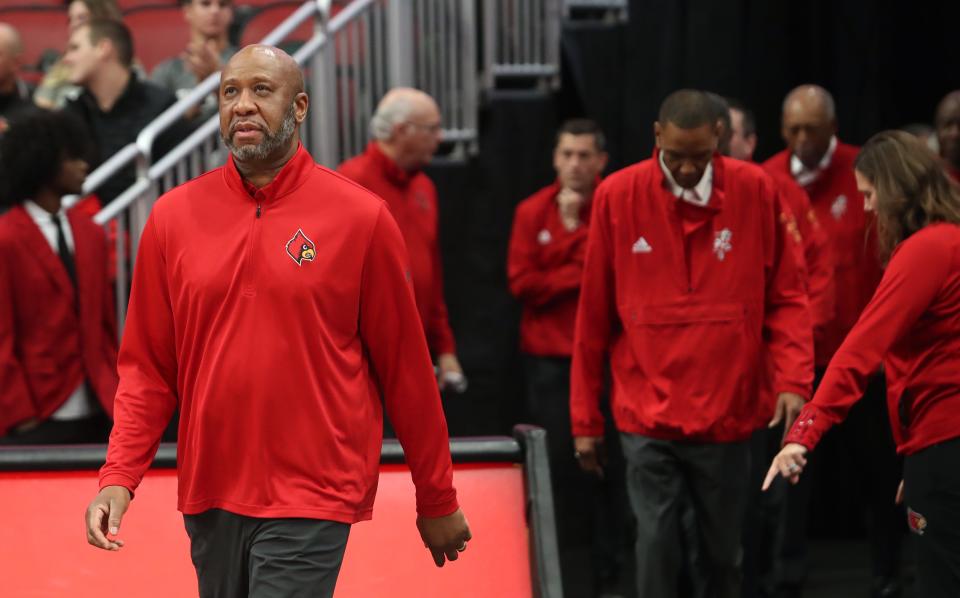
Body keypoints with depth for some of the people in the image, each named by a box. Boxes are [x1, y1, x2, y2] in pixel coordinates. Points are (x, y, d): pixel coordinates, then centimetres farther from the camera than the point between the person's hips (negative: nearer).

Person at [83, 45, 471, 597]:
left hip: (311, 500, -4)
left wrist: (438, 501, 4)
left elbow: (405, 369, -1)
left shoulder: (361, 216, -5)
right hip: (209, 498, 4)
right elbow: (148, 368, 7)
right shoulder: (173, 216, 3)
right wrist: (119, 479, -6)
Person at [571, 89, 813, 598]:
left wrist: (793, 379, -13)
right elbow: (594, 316, 2)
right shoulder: (617, 196, -4)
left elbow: (784, 297, 3)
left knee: (723, 552, 11)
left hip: (727, 417, 1)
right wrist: (585, 419, 5)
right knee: (657, 548, -5)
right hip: (647, 420, -1)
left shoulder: (754, 190, -3)